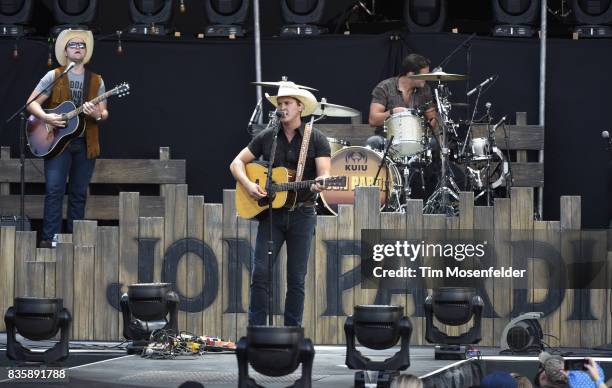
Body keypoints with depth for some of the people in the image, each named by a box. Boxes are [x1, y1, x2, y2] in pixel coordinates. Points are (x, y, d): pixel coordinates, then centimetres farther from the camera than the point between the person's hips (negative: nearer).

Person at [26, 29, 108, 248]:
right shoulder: (53, 77, 2)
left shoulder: (96, 81, 10)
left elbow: (104, 113, 8)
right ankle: (49, 238, -11)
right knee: (54, 190, -11)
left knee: (79, 194, 6)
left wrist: (97, 115, -15)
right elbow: (32, 103, 0)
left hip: (85, 143, 3)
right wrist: (46, 117, -18)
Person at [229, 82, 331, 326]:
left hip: (302, 213, -2)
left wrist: (320, 184, -33)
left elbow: (324, 173, -10)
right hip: (271, 213, 2)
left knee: (296, 279, 2)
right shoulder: (267, 137, 7)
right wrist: (247, 184, -9)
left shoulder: (316, 139, 0)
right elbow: (237, 163, 10)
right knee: (260, 273, -7)